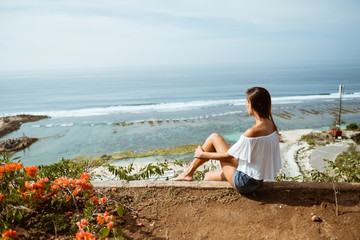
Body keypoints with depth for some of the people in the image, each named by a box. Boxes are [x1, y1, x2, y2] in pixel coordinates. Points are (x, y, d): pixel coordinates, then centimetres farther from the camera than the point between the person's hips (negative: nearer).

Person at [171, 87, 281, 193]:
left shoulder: (253, 131, -27)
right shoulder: (271, 125, -1)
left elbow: (228, 156, -17)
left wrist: (202, 154, -2)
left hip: (244, 182, -8)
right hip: (257, 179, 8)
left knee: (214, 137, -1)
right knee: (208, 176, 23)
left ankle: (188, 173, 12)